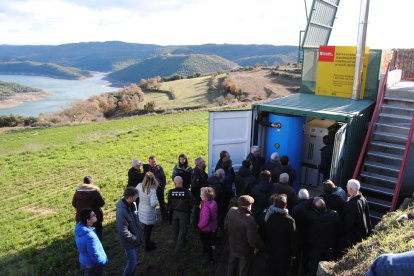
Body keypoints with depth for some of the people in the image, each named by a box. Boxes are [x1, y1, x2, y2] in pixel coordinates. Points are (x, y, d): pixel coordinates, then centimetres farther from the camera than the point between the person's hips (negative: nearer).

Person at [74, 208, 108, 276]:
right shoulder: (90, 236, -37)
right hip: (92, 266, -8)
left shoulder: (79, 227, -10)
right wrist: (105, 260, -10)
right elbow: (95, 256, -30)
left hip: (84, 262, 8)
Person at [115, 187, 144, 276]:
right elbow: (123, 231, -28)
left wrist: (140, 233, 9)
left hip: (135, 239, 8)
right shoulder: (121, 211, -31)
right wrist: (135, 239, -19)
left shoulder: (133, 204, -5)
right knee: (132, 263, 4)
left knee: (134, 261, 22)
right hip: (129, 242, -8)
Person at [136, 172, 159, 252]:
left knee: (145, 227, 26)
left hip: (141, 211, 6)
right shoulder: (152, 190, -29)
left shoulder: (139, 186, -13)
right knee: (148, 229, 14)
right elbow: (153, 203, -32)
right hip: (149, 213, -6)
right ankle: (148, 247, 32)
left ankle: (148, 242, 47)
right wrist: (157, 202, -12)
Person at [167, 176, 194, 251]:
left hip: (174, 213, 3)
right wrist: (189, 209, 10)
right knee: (183, 229, 13)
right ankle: (179, 245, 13)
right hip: (184, 213, -3)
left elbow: (169, 203, -4)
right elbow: (191, 203, -9)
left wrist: (169, 211, 13)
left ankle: (176, 243, 40)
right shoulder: (186, 192, -20)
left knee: (176, 229, 22)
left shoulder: (171, 192, -16)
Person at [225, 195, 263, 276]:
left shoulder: (231, 211, -18)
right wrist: (258, 246, -9)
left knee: (232, 266, 30)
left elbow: (226, 226, -2)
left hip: (233, 246, 5)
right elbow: (253, 240, -30)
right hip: (245, 250, -5)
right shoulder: (250, 220, -36)